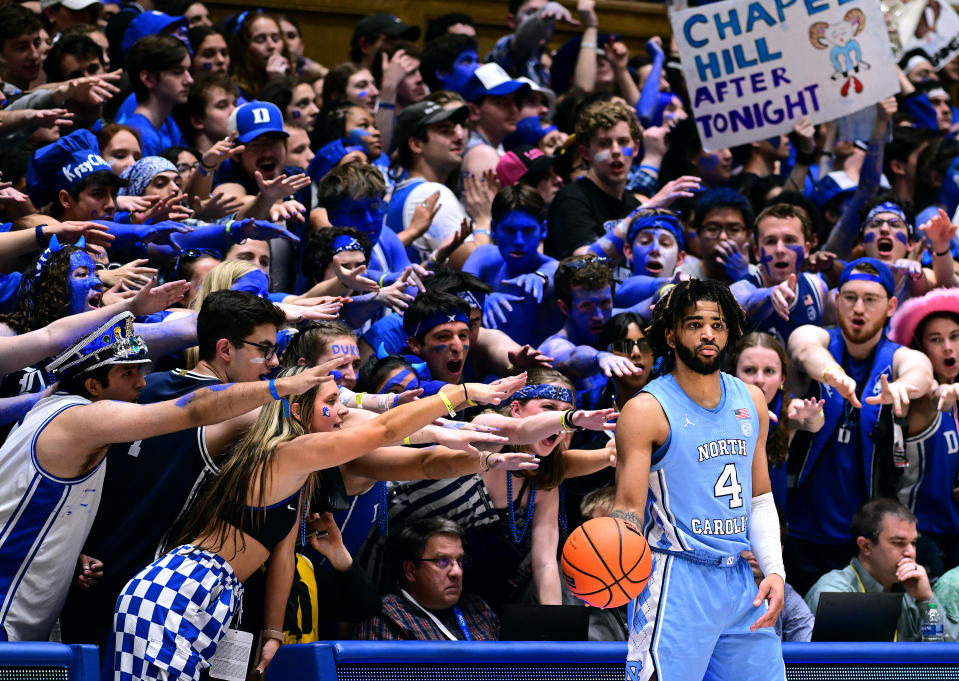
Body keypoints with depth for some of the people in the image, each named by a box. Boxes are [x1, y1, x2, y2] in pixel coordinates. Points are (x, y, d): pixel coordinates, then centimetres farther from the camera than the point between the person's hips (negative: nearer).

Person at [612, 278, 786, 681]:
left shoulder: (751, 402, 11)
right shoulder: (646, 411, -8)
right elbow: (629, 510, -11)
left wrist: (775, 571, 7)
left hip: (740, 582, 6)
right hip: (675, 585, -6)